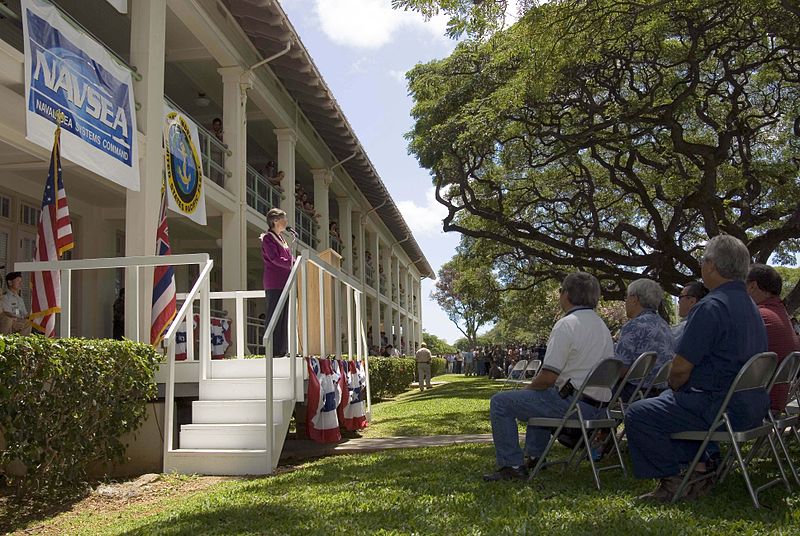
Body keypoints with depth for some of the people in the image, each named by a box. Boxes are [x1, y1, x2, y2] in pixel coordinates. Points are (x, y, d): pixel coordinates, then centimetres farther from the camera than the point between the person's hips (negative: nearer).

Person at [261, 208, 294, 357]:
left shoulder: (280, 238, 20)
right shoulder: (267, 238, -7)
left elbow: (288, 257, 20)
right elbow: (274, 258, -18)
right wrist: (293, 264, -20)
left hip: (284, 282, 9)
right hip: (274, 284, -9)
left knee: (284, 317, 9)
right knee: (275, 317, -7)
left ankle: (282, 350, 13)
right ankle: (273, 350, -5)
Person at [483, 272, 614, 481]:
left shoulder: (567, 324, -15)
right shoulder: (601, 325, 14)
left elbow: (549, 376, -20)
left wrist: (529, 388, 1)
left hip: (573, 404, -10)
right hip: (597, 406, 10)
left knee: (500, 402, -2)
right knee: (538, 396, 37)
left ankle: (512, 465, -2)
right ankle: (535, 457, 37)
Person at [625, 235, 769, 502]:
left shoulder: (711, 307, -20)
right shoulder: (751, 306, 13)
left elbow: (681, 368, -19)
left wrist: (673, 388, 4)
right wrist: (675, 392, 19)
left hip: (722, 407, -10)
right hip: (753, 405, 10)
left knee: (638, 415, -4)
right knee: (668, 401, 28)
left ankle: (671, 481, 5)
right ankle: (701, 468, 22)